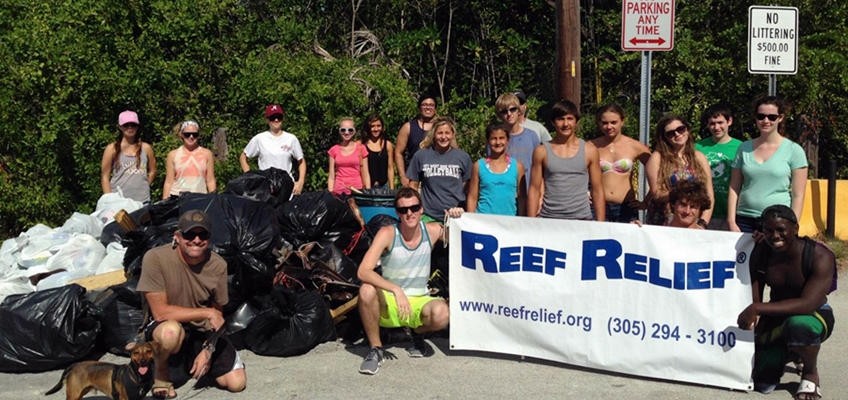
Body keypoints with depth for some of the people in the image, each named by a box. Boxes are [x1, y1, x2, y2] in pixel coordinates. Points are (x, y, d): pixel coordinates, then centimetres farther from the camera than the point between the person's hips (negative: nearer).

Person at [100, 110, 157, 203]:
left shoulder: (146, 148, 8)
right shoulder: (112, 149, 2)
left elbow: (153, 171, 18)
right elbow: (105, 176, 0)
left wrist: (143, 185, 8)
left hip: (142, 200, 2)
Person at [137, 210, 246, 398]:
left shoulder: (218, 265, -11)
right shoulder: (156, 258, -22)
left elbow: (218, 314, 1)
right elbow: (160, 312, -25)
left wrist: (208, 350, -11)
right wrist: (207, 313, -24)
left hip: (203, 332, 4)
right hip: (164, 329, -4)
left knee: (236, 383, -8)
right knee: (171, 331, -40)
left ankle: (190, 360, 22)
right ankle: (161, 372, -4)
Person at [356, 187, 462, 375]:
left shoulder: (432, 231, -7)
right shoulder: (388, 233, -16)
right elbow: (363, 271, -27)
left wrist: (458, 219, -13)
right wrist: (397, 290, -39)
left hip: (419, 302, 2)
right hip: (388, 304, -2)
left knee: (442, 314, -32)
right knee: (367, 290, -34)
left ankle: (418, 333, 6)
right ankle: (375, 349, -12)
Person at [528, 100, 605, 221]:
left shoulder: (589, 150, 4)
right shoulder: (542, 152, 3)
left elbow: (597, 190, 6)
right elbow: (534, 190, 4)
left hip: (581, 218, 0)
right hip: (549, 218, 0)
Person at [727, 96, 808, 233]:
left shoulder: (794, 150, -1)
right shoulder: (744, 148, 7)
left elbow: (798, 195, -2)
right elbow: (734, 189, 8)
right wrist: (731, 222, 0)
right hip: (744, 221, 2)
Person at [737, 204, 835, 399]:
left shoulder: (820, 257, -24)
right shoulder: (761, 252, -11)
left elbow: (808, 304, -36)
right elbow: (754, 300, -8)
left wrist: (757, 309, -42)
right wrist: (750, 317, -29)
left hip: (814, 316, -4)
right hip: (776, 317, 4)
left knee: (798, 324, -42)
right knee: (761, 383, -5)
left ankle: (811, 373, -8)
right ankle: (789, 353, 29)